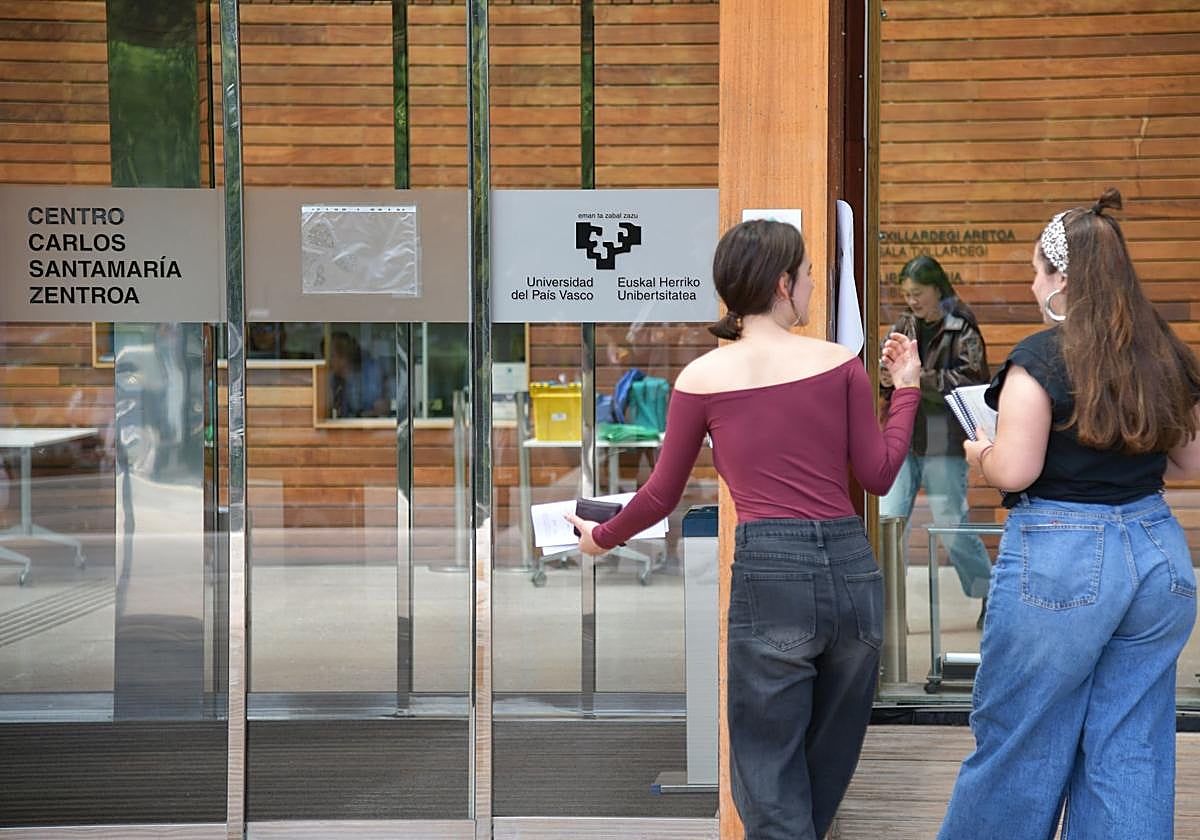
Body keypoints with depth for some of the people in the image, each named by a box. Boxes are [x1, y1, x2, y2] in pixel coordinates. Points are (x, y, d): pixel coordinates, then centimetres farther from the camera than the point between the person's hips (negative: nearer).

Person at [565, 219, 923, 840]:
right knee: (829, 767, 19)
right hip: (851, 567, 3)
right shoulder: (840, 363, 4)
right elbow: (879, 475, 8)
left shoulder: (701, 379, 3)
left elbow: (661, 497, 10)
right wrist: (905, 388, 20)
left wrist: (601, 538, 28)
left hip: (769, 574, -2)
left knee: (771, 782, 6)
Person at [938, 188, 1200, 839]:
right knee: (1130, 754, 10)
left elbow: (1012, 471, -16)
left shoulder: (1042, 358, -12)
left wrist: (978, 454, 4)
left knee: (1015, 744, 7)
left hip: (1060, 561, -6)